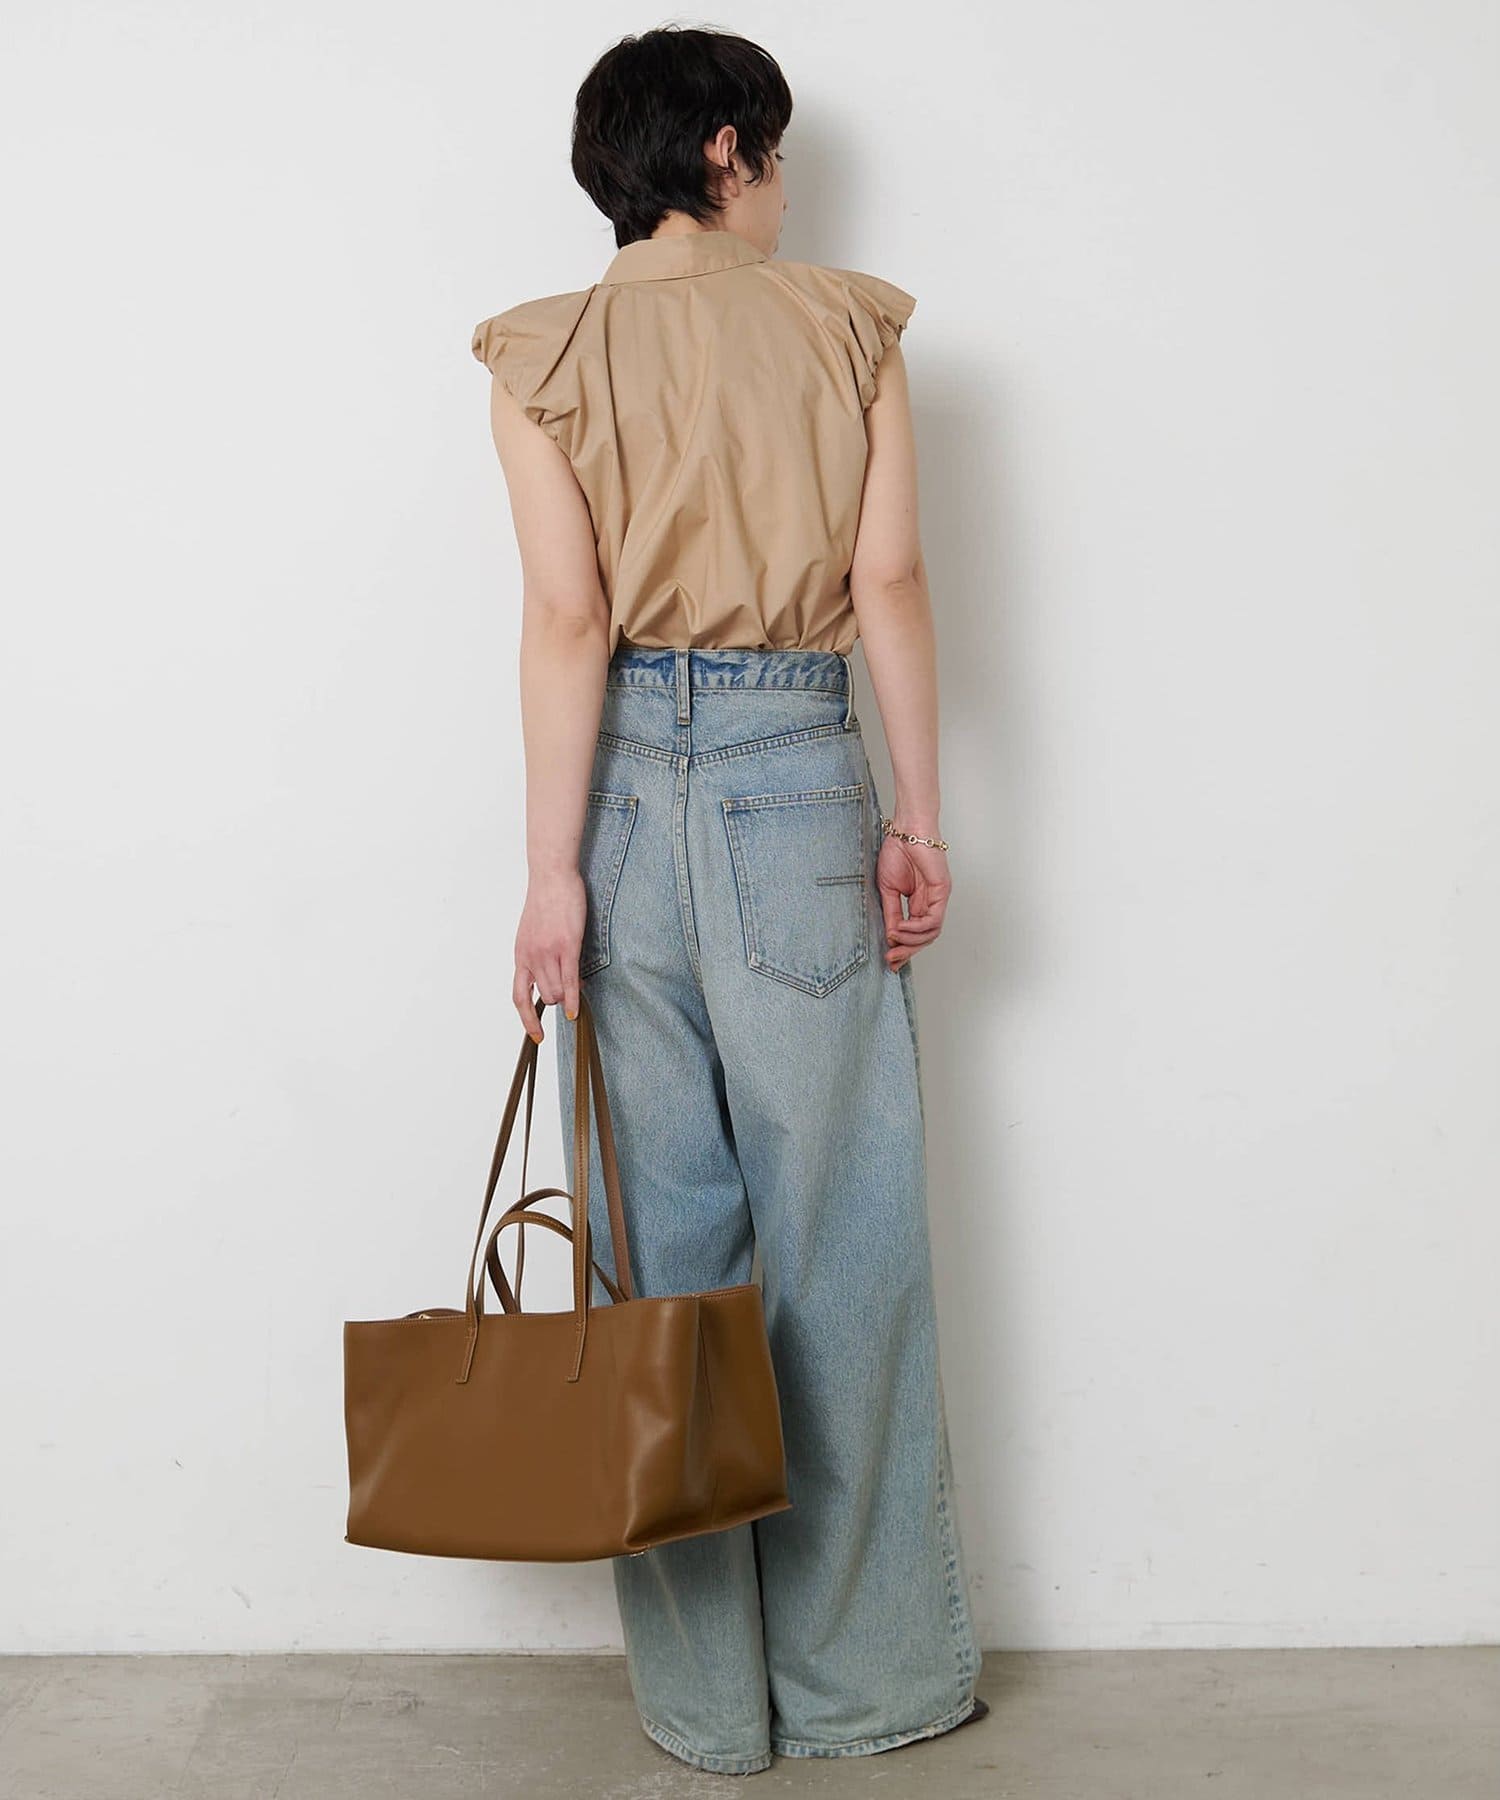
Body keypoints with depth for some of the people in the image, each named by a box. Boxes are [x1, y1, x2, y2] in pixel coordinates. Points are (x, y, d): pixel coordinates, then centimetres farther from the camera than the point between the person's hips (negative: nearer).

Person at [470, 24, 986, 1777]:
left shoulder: (545, 357, 2)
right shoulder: (848, 327, 4)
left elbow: (567, 617, -6)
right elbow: (890, 580, -2)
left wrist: (553, 871, -7)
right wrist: (917, 818, 2)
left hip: (625, 777, 1)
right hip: (800, 769, 0)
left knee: (658, 1237, 7)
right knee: (844, 1229, 8)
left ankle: (703, 1693, 17)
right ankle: (868, 1665, 19)